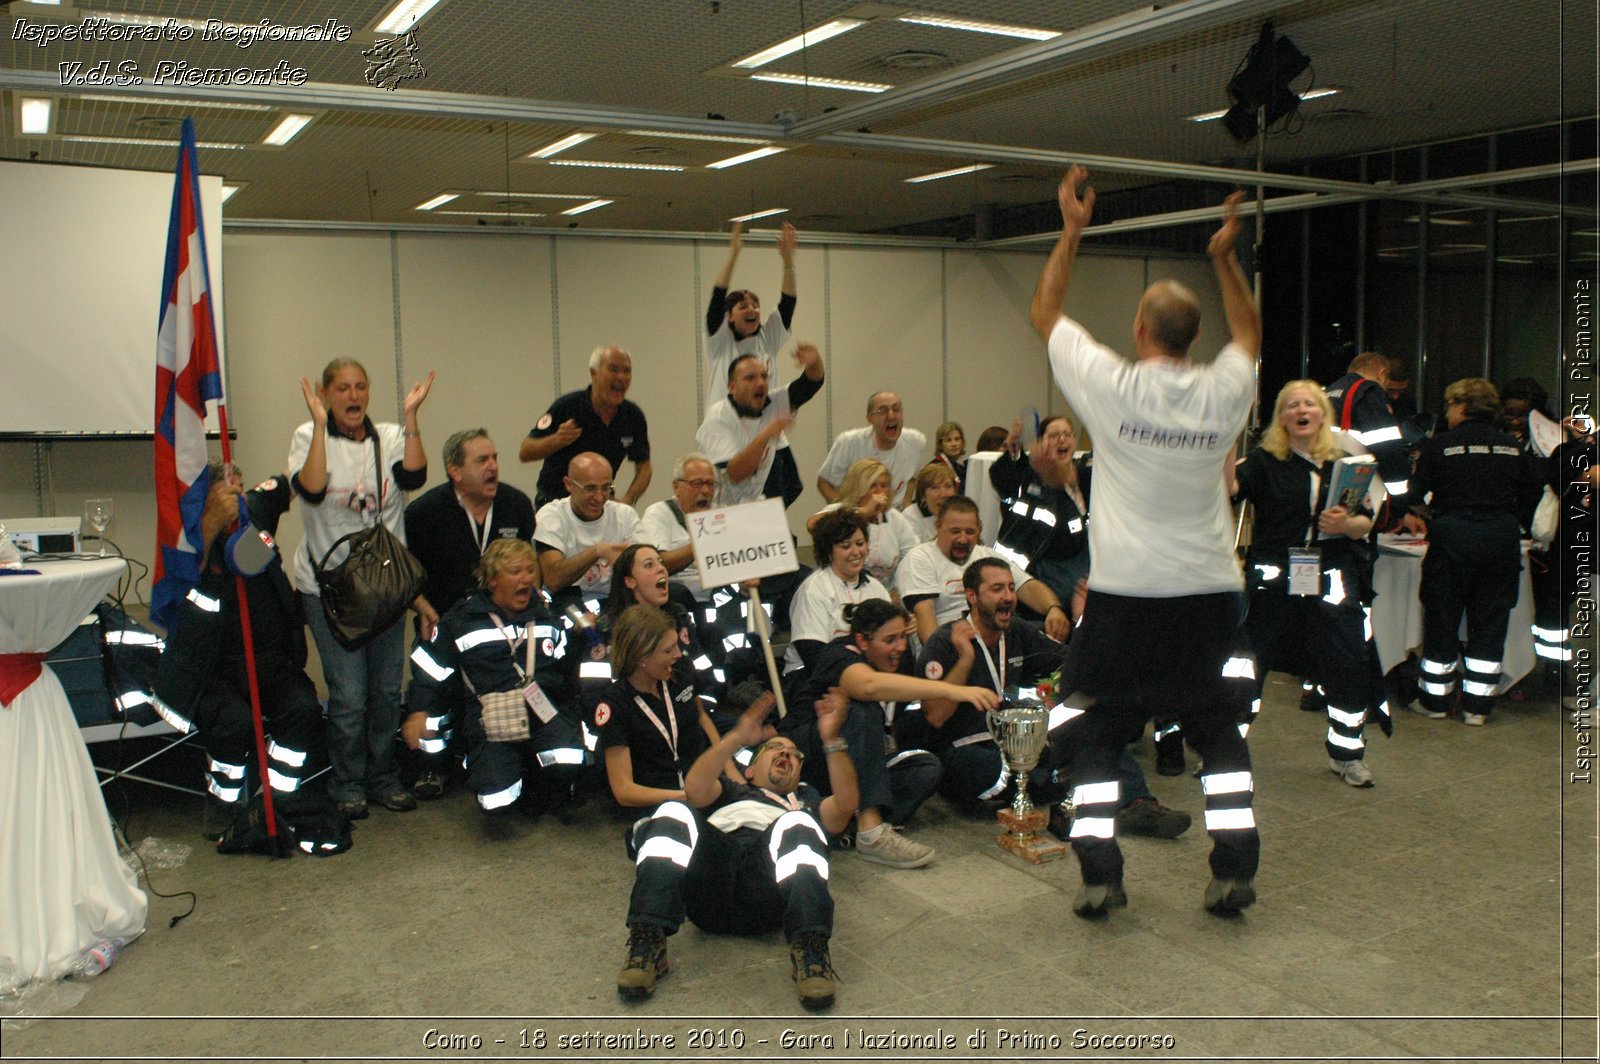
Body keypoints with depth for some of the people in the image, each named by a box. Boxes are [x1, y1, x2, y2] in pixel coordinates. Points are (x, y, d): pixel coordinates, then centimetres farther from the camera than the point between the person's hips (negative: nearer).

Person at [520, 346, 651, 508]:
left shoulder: (633, 415, -5)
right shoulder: (566, 406, -16)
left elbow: (644, 467, 5)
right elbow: (524, 453, -13)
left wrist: (628, 500, -13)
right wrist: (556, 441, -32)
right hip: (554, 501, -4)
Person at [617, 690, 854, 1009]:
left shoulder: (807, 800, 38)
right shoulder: (731, 791, 38)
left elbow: (845, 806, 13)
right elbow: (695, 790, 13)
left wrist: (832, 741, 1)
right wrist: (737, 738, -1)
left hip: (770, 894, -1)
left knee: (795, 824, -31)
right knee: (674, 812, -27)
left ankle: (810, 947, -44)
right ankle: (647, 944, -36)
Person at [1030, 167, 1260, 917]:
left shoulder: (1112, 386, -10)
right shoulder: (1223, 393, -3)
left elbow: (1044, 313, 5)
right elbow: (1249, 333, 22)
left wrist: (1071, 232, 11)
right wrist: (1224, 257, 21)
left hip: (1124, 594, -2)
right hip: (1209, 593, 2)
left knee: (1099, 736, 10)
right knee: (1220, 735, 15)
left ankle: (1099, 877, 7)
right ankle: (1235, 873, 14)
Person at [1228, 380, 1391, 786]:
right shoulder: (1264, 461, 1)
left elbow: (1366, 523, 5)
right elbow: (1229, 487, -17)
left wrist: (1345, 524, -16)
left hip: (1332, 580, 2)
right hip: (1273, 580, -2)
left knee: (1349, 666, 2)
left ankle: (1346, 753, 22)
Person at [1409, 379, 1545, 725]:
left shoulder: (1438, 446, -1)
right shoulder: (1512, 447, 8)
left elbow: (1419, 495, 0)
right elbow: (1534, 493, 10)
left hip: (1453, 537, -3)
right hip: (1503, 538, 3)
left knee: (1442, 618, 9)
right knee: (1489, 622, 9)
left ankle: (1435, 700, 17)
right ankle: (1477, 706, 12)